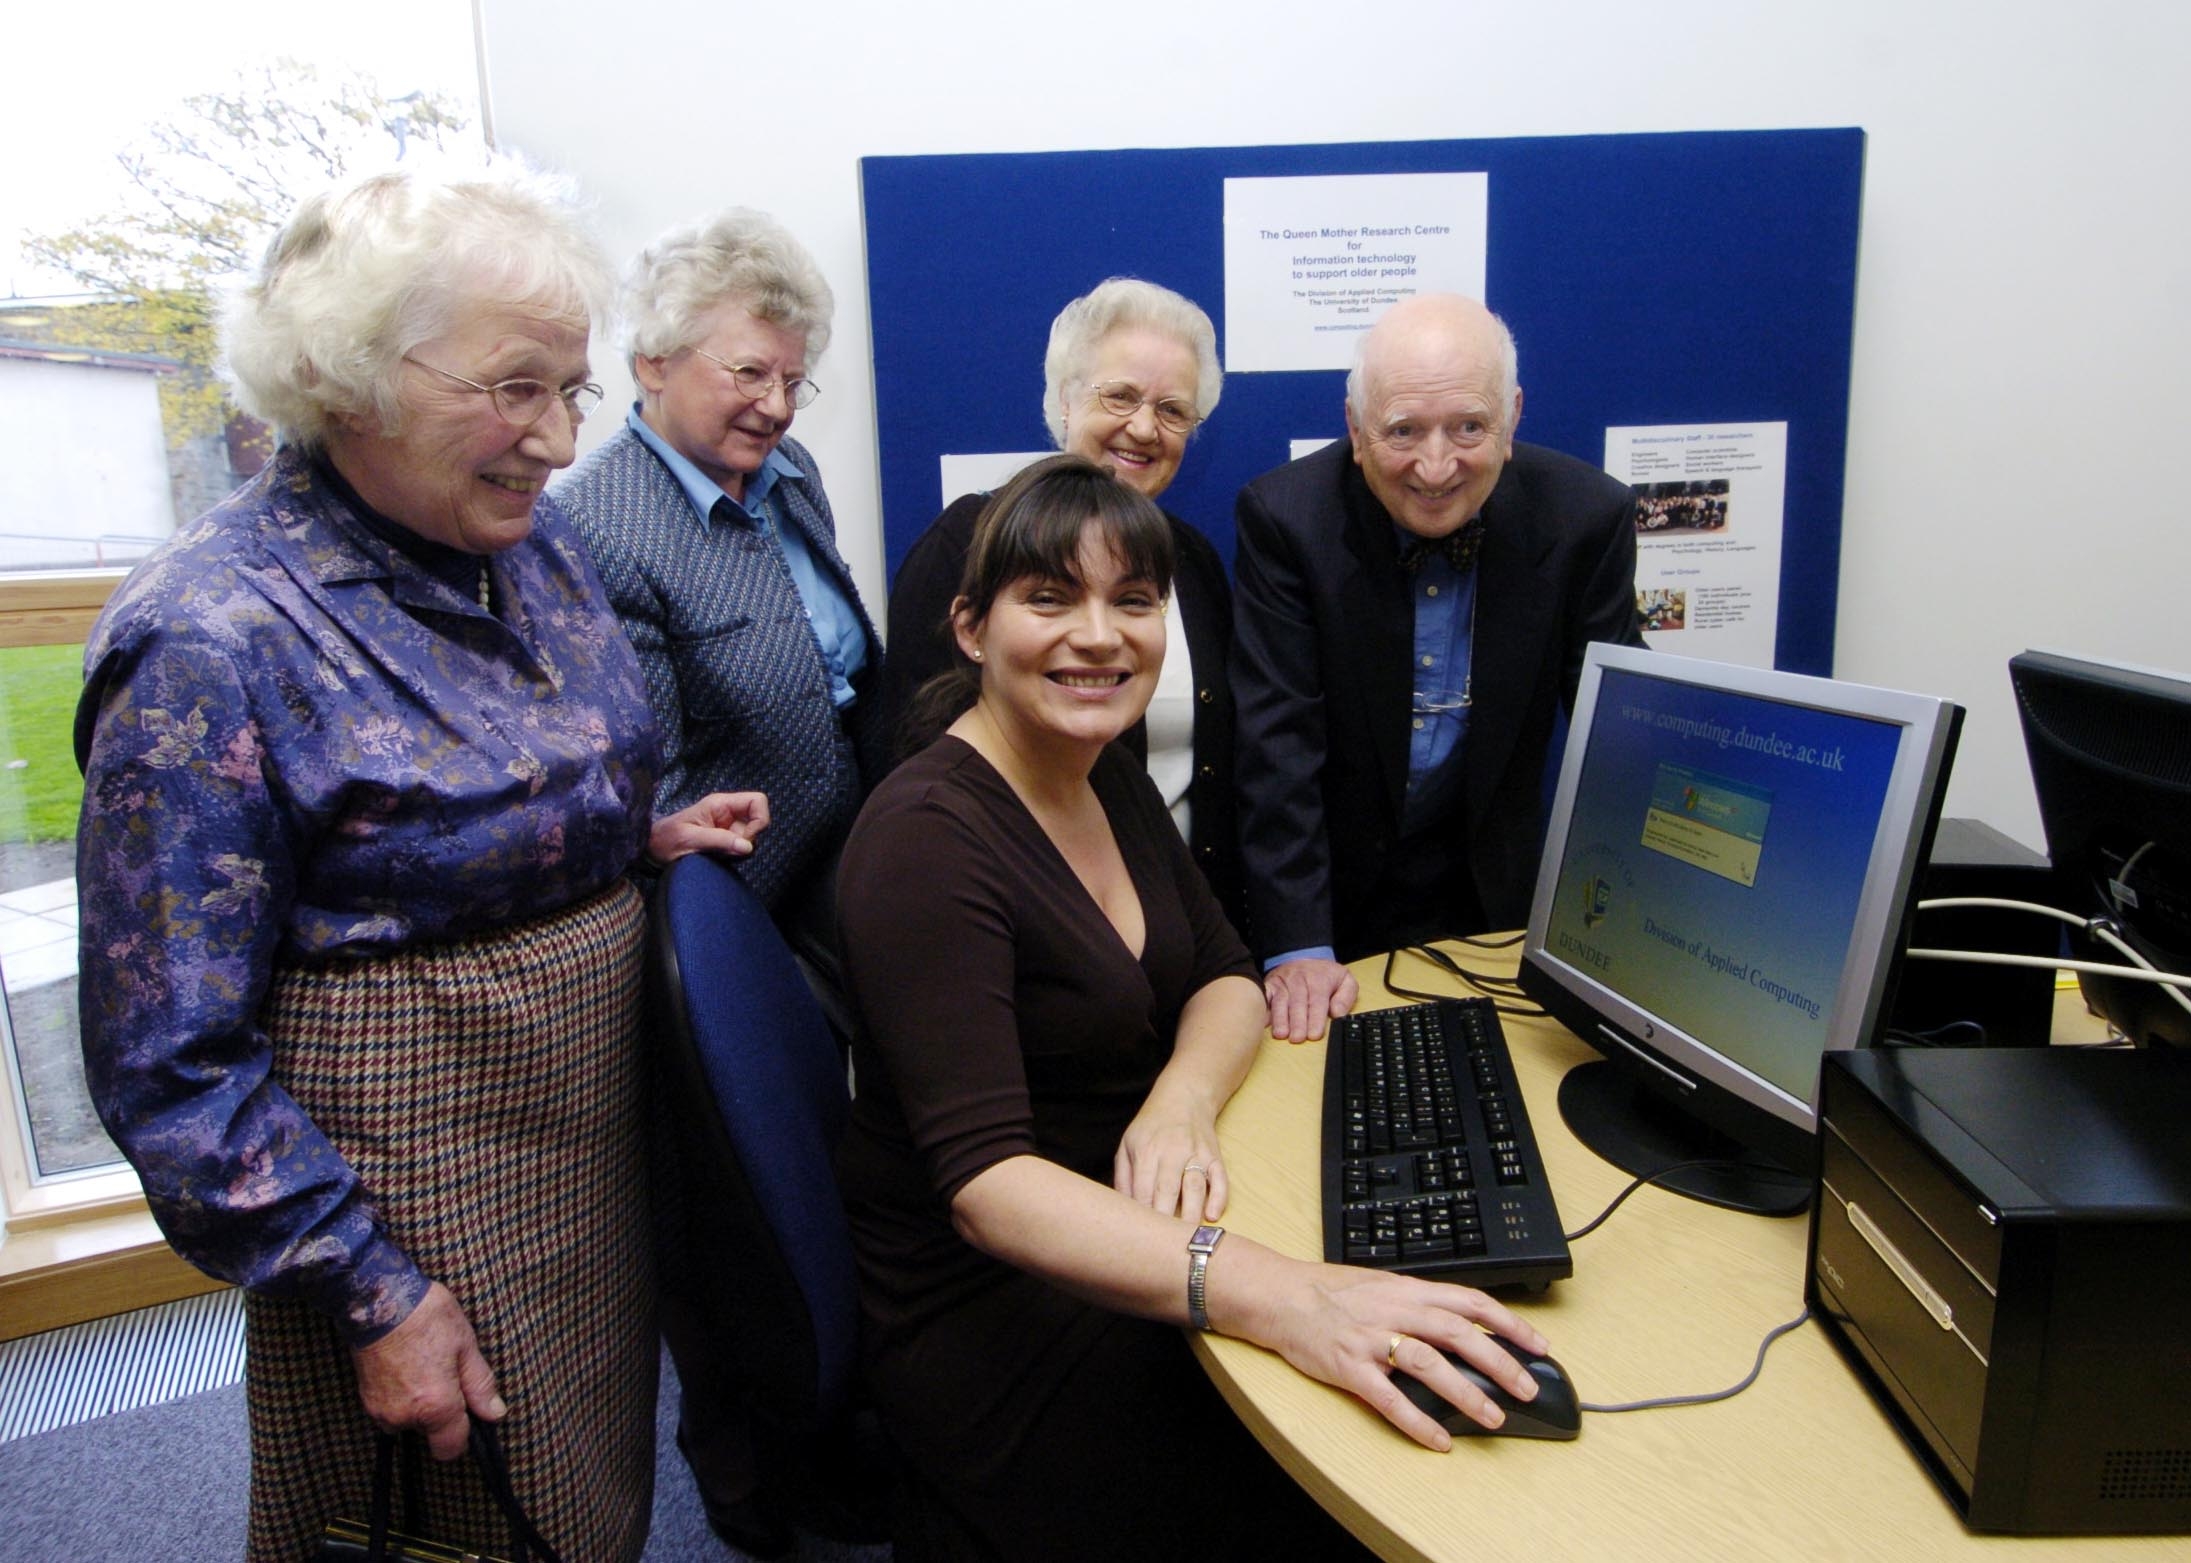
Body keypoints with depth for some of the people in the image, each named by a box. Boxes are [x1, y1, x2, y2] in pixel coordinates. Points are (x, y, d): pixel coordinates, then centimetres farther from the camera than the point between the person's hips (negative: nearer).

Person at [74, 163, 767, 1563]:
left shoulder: (531, 544, -1)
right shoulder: (211, 642, -23)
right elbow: (173, 1060, -19)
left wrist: (644, 831, -2)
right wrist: (373, 1296, -17)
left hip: (603, 1122, 7)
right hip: (414, 1183, -6)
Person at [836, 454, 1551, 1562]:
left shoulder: (1108, 776, 3)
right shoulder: (928, 837, -22)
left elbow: (1227, 978, 6)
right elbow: (982, 1180, -30)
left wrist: (1183, 1101, -17)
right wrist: (1274, 1295, -43)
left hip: (1118, 1242, 7)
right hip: (990, 1308, -6)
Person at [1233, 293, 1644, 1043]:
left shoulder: (1587, 517, -13)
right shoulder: (1285, 516, -17)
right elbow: (1277, 745, -19)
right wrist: (1295, 946, -23)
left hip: (1498, 889, 2)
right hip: (1334, 889, -1)